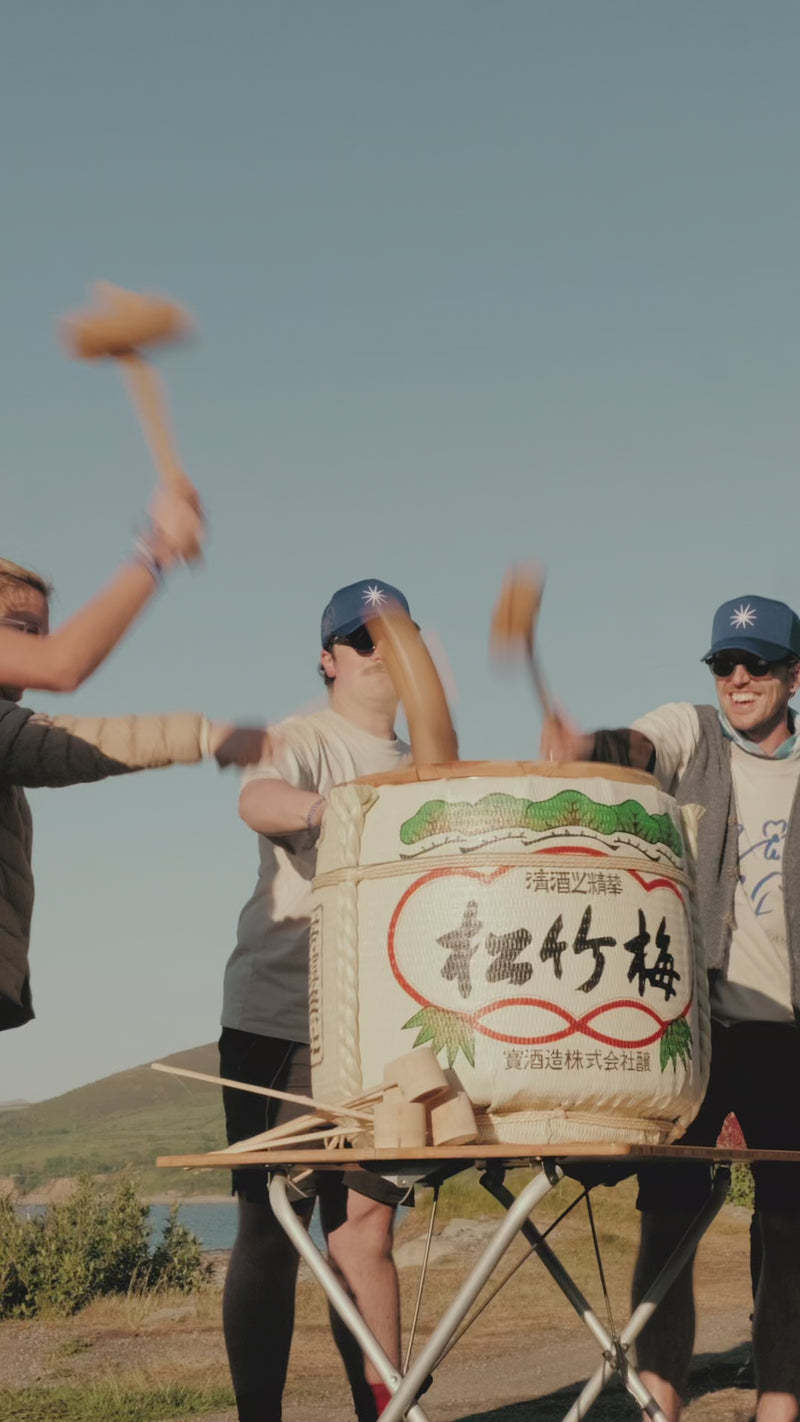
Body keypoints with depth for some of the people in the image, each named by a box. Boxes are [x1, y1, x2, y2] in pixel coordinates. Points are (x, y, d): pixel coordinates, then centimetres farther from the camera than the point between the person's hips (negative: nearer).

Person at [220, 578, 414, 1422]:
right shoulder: (303, 742, -1)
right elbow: (257, 800, -25)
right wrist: (343, 808, -43)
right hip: (278, 1023, -5)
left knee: (366, 1221, 3)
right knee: (273, 1227, -2)